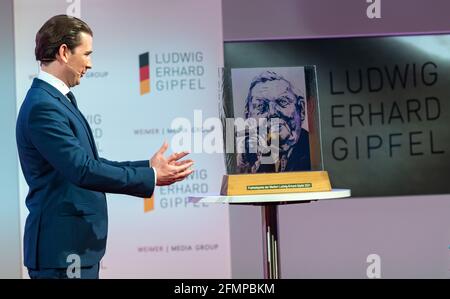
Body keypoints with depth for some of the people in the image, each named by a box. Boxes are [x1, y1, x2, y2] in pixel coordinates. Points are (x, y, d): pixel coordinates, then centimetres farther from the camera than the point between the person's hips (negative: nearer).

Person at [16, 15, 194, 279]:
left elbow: (90, 163, 16)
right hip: (62, 248, -10)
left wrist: (148, 167, 10)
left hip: (79, 244, 10)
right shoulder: (43, 107, -18)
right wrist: (151, 177, -16)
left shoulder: (60, 100, 14)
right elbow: (82, 170, -23)